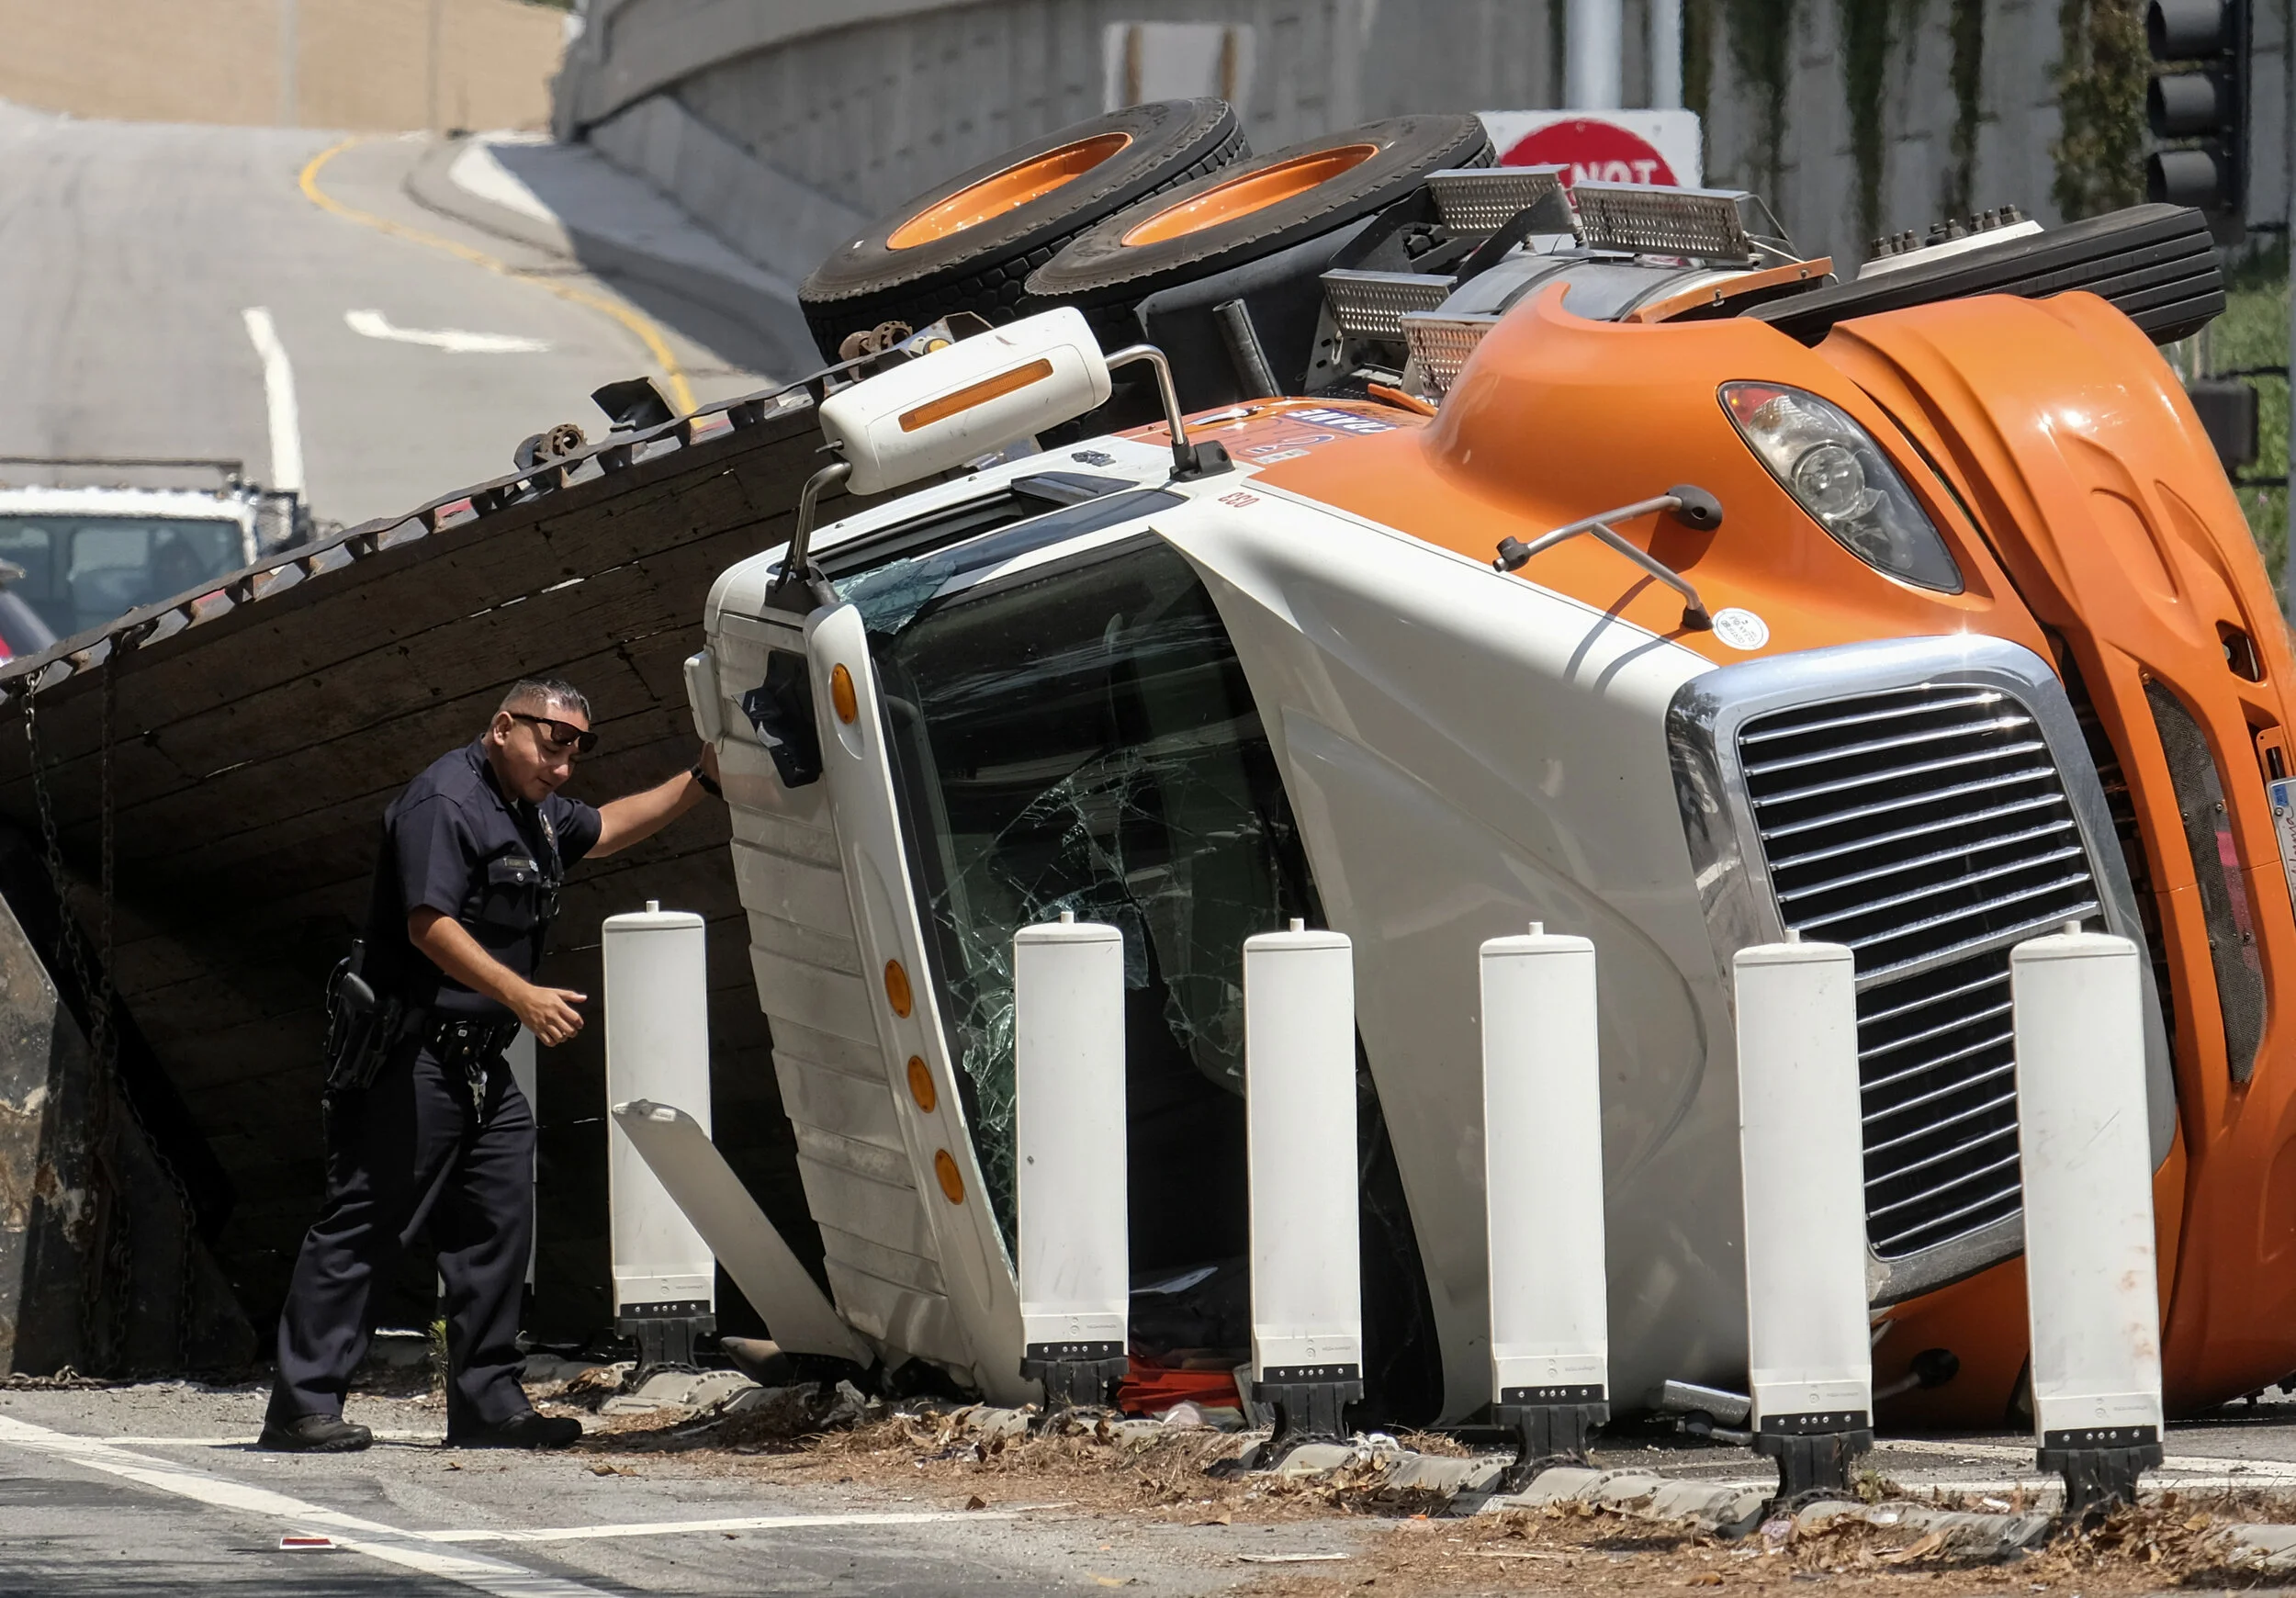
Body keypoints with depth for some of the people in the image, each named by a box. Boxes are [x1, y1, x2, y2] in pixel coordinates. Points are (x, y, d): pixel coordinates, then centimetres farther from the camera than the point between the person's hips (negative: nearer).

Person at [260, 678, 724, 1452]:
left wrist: (700, 779, 26)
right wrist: (523, 997, -30)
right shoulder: (445, 802, -14)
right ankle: (301, 1404, -8)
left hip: (479, 1060, 10)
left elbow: (604, 828, 35)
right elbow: (431, 926, -23)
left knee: (497, 1224, 7)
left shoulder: (532, 811, 17)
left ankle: (487, 1402, 11)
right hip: (410, 1052, -10)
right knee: (365, 1225, -9)